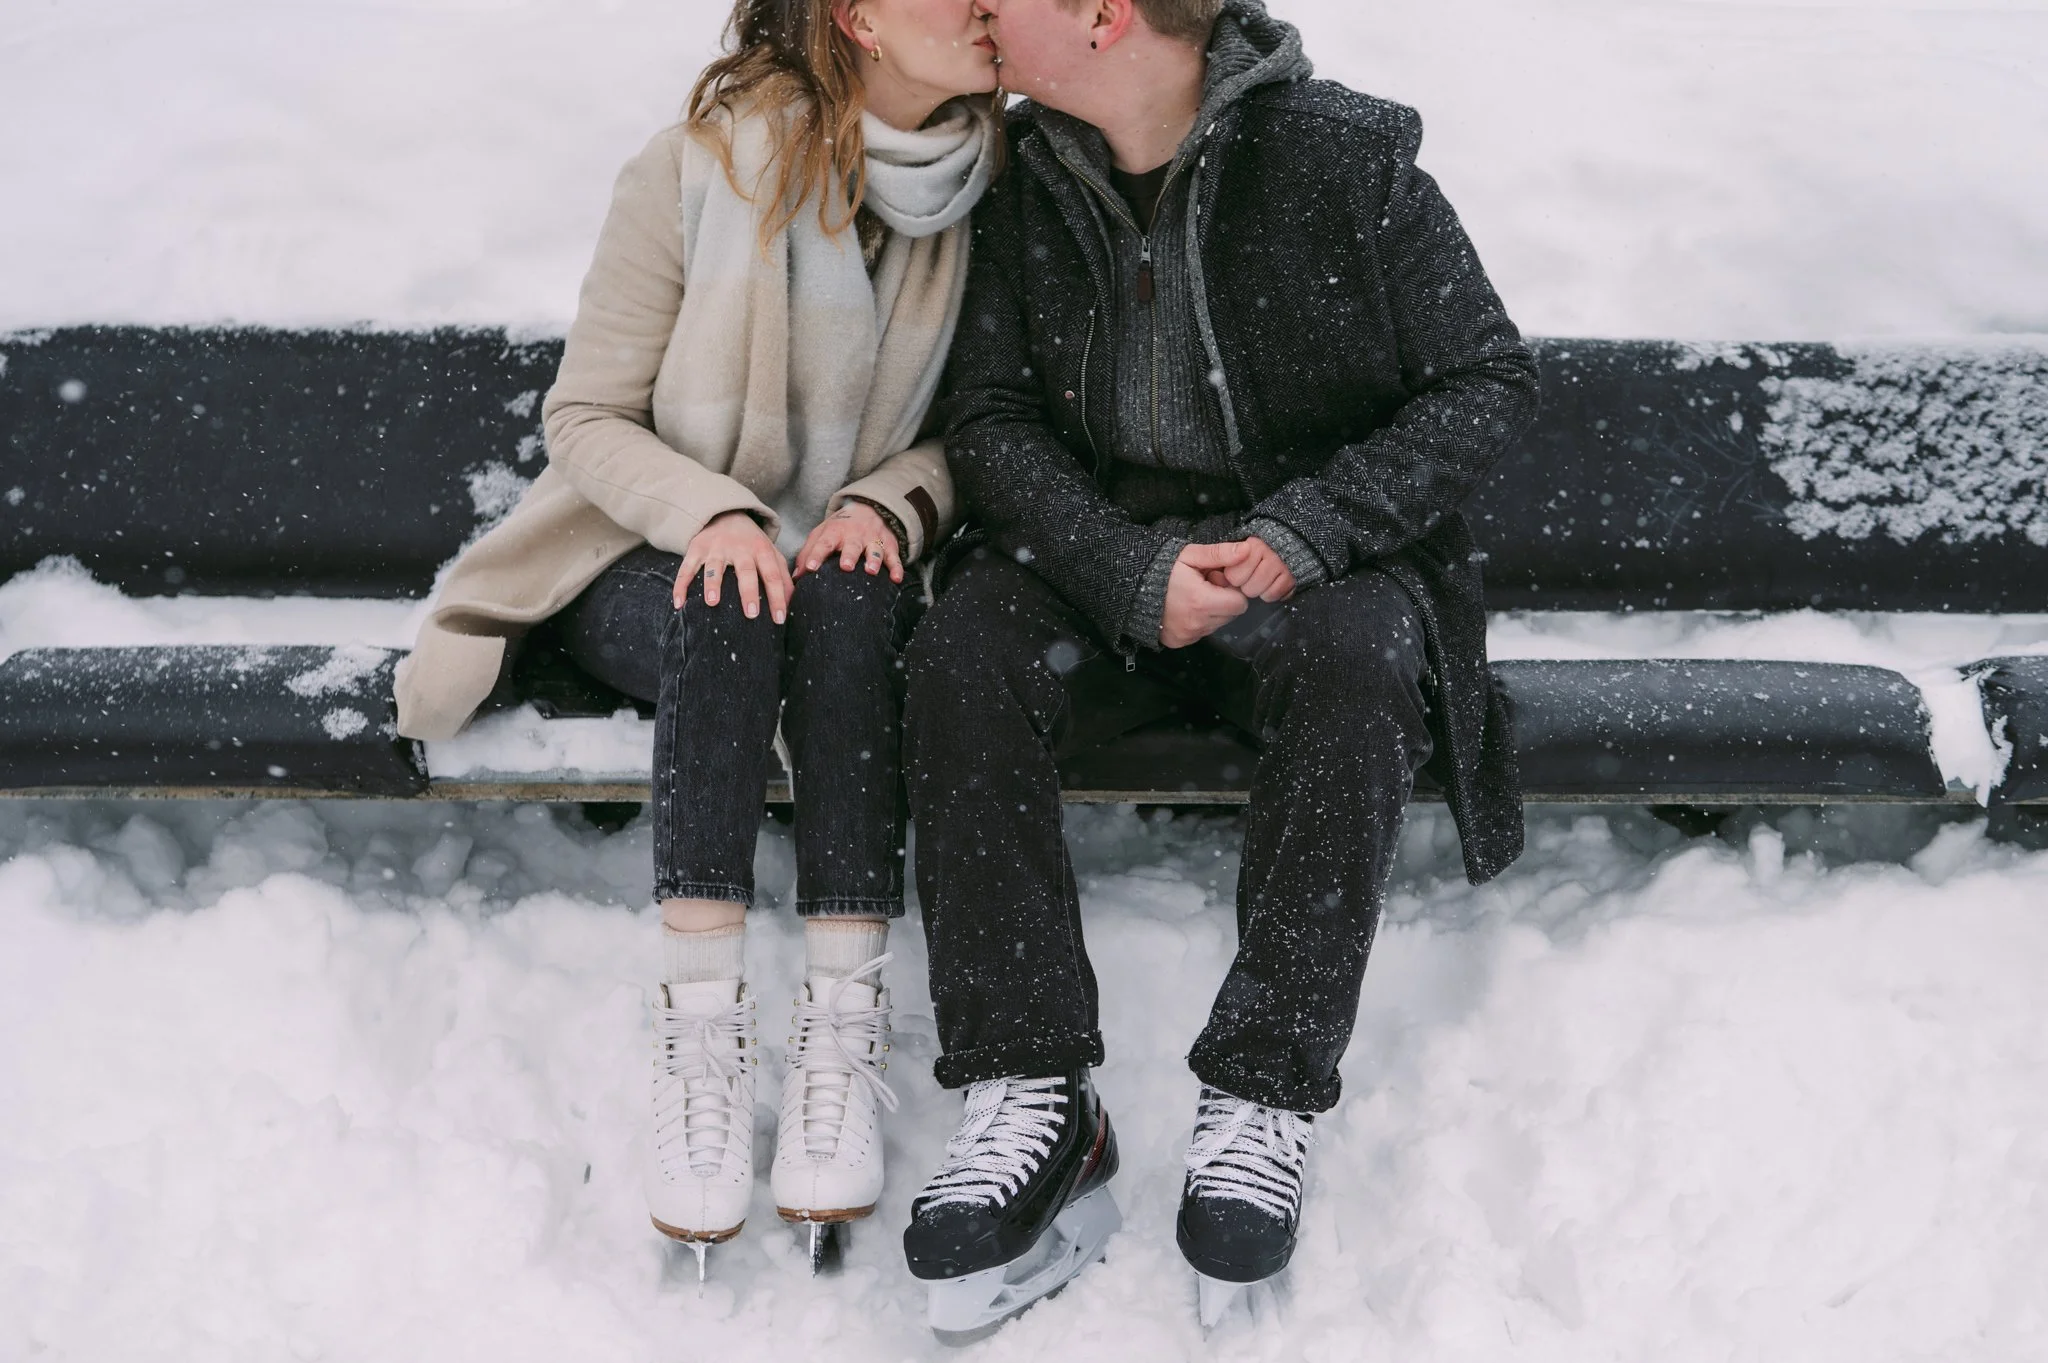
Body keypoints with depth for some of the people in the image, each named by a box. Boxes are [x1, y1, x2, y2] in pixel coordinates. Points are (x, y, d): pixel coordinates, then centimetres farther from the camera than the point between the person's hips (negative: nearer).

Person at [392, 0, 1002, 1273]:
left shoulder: (985, 188, -5)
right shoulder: (695, 173, -13)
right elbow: (585, 420, -7)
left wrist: (891, 500, -17)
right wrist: (710, 510, -25)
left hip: (847, 563, 2)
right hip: (652, 561, -2)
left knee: (849, 600, -33)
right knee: (731, 610, -35)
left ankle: (845, 1026, -33)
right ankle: (701, 1023, -32)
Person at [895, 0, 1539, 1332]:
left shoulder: (1345, 156, -9)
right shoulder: (1025, 185, 3)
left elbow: (1491, 383, -7)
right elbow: (990, 419, -1)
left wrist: (1308, 530, -19)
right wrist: (1130, 569, -19)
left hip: (1320, 559, -3)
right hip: (1105, 554, 3)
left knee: (1356, 659, -36)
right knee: (964, 650, -26)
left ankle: (1264, 1097, -28)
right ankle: (1035, 1102, -27)